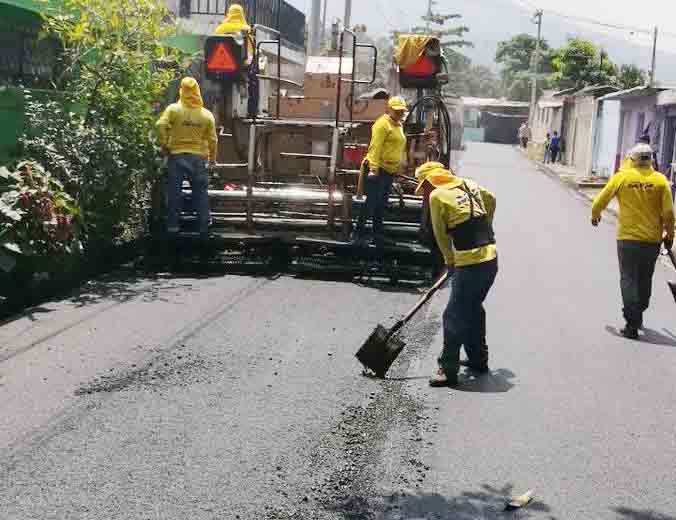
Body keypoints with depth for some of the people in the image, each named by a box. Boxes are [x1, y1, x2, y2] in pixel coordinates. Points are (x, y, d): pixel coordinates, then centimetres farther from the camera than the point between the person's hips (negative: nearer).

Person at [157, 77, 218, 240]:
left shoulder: (173, 109, -5)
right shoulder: (207, 114, 2)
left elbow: (161, 125, -18)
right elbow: (212, 139, 5)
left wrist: (164, 144, -5)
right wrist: (212, 158, 19)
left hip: (176, 155, -1)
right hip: (198, 157, 1)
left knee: (174, 192, 7)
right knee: (201, 193, 9)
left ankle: (173, 226, 10)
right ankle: (204, 227, 10)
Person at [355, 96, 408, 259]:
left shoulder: (398, 125, 18)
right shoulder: (383, 123, -11)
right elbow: (375, 147, -18)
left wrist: (397, 168, 20)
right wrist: (373, 169, -24)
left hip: (390, 172, 9)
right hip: (377, 169, -9)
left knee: (382, 204, 13)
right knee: (372, 201, -8)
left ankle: (378, 234, 20)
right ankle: (360, 231, 2)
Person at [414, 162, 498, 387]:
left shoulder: (437, 195, -4)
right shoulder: (469, 185, 14)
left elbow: (441, 235, 2)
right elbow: (491, 200, 31)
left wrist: (450, 261, 15)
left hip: (470, 263, -8)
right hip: (491, 257, 8)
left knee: (454, 316, -2)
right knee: (474, 309, 23)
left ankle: (448, 370, 1)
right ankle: (479, 359, 33)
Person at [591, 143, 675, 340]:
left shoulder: (622, 177, -6)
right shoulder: (660, 180, -3)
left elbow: (601, 199, 0)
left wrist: (595, 215, 20)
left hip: (628, 238, -2)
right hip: (652, 240, 2)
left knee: (629, 280, 3)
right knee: (645, 280, 19)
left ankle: (632, 325, -5)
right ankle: (638, 316, 35)